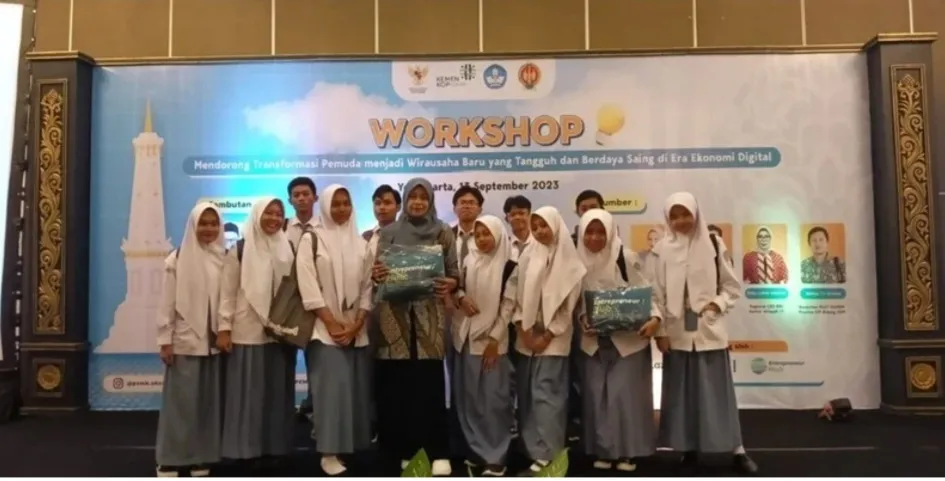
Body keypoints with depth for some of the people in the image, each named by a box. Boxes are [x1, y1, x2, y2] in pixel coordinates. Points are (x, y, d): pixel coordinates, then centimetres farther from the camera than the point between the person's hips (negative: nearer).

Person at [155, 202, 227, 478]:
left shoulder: (225, 260, 3)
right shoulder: (177, 259, -3)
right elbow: (167, 302, -3)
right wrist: (165, 340, -5)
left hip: (215, 342, 3)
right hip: (185, 341, -2)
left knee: (208, 401, 8)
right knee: (180, 401, 1)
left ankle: (201, 458, 18)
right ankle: (169, 461, 11)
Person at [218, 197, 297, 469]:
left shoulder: (289, 250, 7)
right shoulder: (239, 251, -2)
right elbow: (227, 292, -2)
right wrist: (224, 328, -8)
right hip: (248, 332, -3)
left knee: (276, 390, 7)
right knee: (248, 391, 1)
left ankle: (272, 447, 16)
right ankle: (246, 447, 9)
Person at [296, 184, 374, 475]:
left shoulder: (360, 243, 10)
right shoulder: (311, 240, 0)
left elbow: (368, 286, 6)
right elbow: (309, 287, -7)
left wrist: (357, 323, -6)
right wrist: (332, 323, -12)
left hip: (357, 329, 4)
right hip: (325, 328, -3)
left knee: (356, 387, 5)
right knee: (331, 387, -9)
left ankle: (355, 445, 17)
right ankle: (329, 452, -2)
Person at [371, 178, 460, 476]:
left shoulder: (443, 233, 7)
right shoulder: (389, 233, 10)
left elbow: (454, 272, 5)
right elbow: (378, 271, 9)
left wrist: (451, 284, -16)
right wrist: (375, 274, -14)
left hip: (429, 315, -1)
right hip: (395, 314, 1)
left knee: (430, 382, -5)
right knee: (398, 384, 1)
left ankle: (438, 453, 3)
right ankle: (405, 449, 14)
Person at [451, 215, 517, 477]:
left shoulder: (508, 266, -5)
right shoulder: (468, 261, 6)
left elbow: (509, 305, -6)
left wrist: (494, 339, -9)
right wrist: (460, 299, -11)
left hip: (492, 338, -4)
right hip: (465, 337, 4)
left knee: (493, 399, -2)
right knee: (468, 398, 9)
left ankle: (496, 456, 7)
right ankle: (477, 449, 22)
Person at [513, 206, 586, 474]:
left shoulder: (569, 262, -5)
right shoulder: (527, 257, 6)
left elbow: (568, 304, -7)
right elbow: (517, 295, 5)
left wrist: (547, 336, -10)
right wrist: (522, 329, -4)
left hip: (553, 338, -4)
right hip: (526, 337, 4)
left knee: (546, 394, -9)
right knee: (526, 394, 8)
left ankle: (546, 455, -5)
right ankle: (531, 450, 19)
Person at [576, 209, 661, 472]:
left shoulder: (625, 257, -11)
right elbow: (577, 300, 8)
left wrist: (655, 317, -25)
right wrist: (583, 320, -10)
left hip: (628, 338, -3)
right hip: (594, 340, 4)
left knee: (625, 393, -4)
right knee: (597, 393, 5)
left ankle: (628, 451, 10)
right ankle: (603, 450, 17)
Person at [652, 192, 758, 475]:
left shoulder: (713, 245, -1)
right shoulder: (664, 250, -2)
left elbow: (732, 287, 5)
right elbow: (658, 294, 0)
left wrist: (717, 305, -11)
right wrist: (661, 330, -4)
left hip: (709, 330, -1)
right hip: (677, 332, 1)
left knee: (717, 390, 4)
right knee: (682, 393, 7)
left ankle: (737, 449, 14)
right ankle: (689, 449, 19)